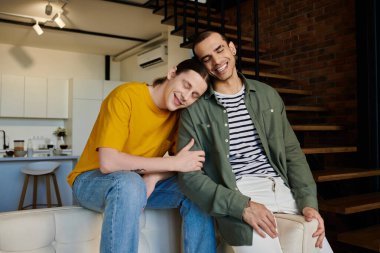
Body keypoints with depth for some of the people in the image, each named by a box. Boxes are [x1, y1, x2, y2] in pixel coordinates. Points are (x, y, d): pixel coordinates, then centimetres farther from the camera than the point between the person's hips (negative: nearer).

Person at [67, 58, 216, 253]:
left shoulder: (178, 113, -3)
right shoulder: (126, 95, -21)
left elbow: (186, 162, -1)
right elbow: (108, 162, -30)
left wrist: (154, 176, -22)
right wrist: (174, 163, -28)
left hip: (141, 182, 6)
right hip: (92, 179, -5)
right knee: (130, 183, -38)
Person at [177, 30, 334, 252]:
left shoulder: (268, 95, 11)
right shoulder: (195, 109, -1)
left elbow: (292, 152, 12)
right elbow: (189, 175, -6)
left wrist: (308, 201, -2)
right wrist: (242, 205, -17)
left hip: (281, 187, 5)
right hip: (236, 195, -4)